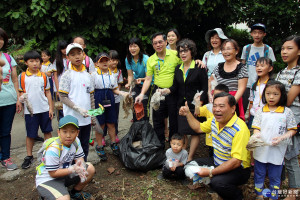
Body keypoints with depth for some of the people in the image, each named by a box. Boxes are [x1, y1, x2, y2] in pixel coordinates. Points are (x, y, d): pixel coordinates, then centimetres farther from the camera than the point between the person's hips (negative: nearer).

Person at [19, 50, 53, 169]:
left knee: (47, 131, 9)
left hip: (44, 109, 1)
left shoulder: (43, 76, 4)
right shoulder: (22, 77, 0)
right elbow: (21, 92, 5)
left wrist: (50, 108, 4)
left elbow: (47, 92, 8)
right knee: (30, 134, 7)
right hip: (30, 110, -1)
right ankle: (29, 156, 22)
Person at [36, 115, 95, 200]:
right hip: (47, 179, -7)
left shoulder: (76, 141, -10)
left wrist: (81, 166, -27)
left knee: (90, 168, -3)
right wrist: (72, 169, -31)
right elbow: (53, 173, -23)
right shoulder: (53, 149, -29)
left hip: (65, 173, 7)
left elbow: (79, 158, -3)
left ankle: (75, 192, 17)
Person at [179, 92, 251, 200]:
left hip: (238, 169, -7)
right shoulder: (215, 120, -3)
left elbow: (236, 162, -32)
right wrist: (188, 114, 9)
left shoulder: (240, 129, -29)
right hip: (218, 162, 8)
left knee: (217, 182, -33)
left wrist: (210, 173, -30)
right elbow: (199, 128, 18)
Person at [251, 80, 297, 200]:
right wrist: (256, 135, -21)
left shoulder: (287, 112, -4)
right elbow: (256, 128, 0)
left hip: (277, 151, -2)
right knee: (259, 175, 16)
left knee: (275, 177, 13)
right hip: (261, 149, 2)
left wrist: (281, 137, -16)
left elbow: (293, 130, 1)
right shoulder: (260, 111, 0)